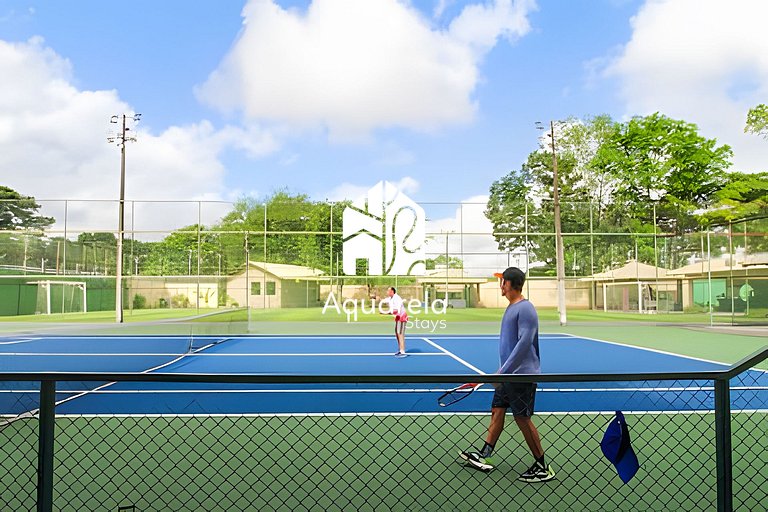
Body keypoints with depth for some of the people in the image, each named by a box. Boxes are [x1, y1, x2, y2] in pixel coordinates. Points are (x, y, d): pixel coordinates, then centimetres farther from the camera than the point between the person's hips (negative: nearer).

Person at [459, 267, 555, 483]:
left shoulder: (525, 308, -18)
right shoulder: (511, 307, 13)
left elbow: (524, 342, -24)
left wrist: (503, 371, -25)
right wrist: (502, 370, 22)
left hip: (521, 375, -10)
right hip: (508, 374, 10)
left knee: (523, 418, -3)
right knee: (497, 410, 13)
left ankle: (543, 468, 9)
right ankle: (484, 456, 23)